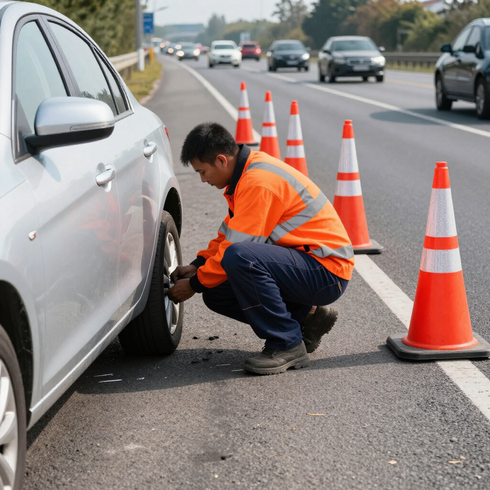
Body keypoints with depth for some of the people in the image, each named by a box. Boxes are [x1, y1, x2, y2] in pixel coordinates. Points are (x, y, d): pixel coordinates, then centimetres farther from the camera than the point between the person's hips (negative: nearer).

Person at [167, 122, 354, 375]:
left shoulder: (259, 182, -22)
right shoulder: (249, 170, 10)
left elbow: (236, 246, -21)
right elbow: (228, 233, 21)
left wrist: (195, 284, -8)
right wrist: (197, 265, 10)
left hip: (328, 271, -10)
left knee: (239, 257, -33)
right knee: (215, 294, 3)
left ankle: (287, 345, -19)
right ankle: (305, 318, 10)